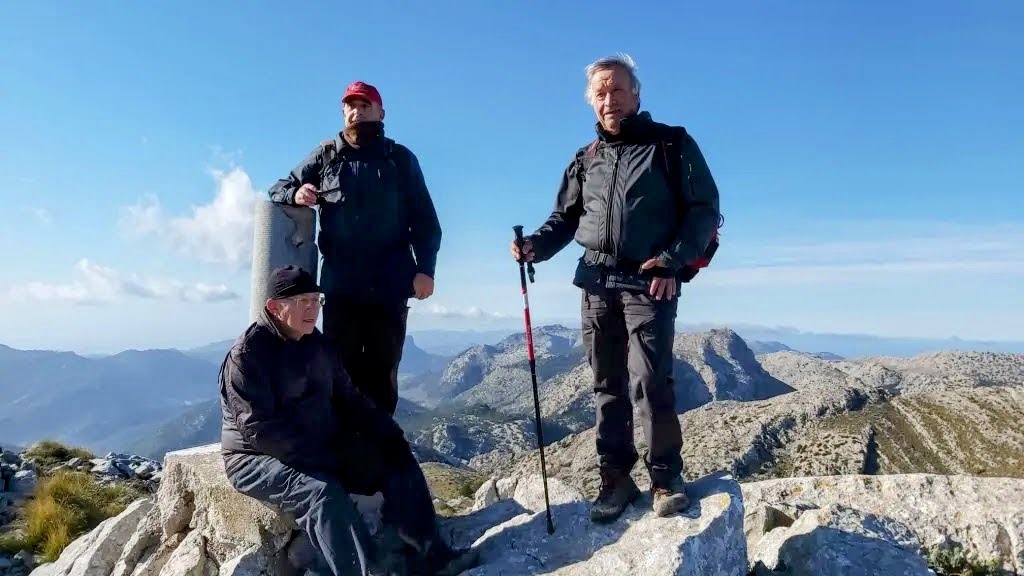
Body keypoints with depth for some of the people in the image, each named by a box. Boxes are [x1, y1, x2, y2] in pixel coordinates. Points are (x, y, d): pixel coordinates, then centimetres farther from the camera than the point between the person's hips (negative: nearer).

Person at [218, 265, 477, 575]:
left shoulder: (317, 343, 7)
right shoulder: (246, 354, -16)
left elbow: (348, 398, 12)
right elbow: (259, 429, -23)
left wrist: (388, 433, -2)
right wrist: (319, 457, -26)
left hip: (323, 448, 7)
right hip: (258, 457, -7)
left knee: (397, 459, -5)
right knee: (322, 492, -36)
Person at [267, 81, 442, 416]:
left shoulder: (400, 159, 9)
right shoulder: (325, 156, 12)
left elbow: (425, 220, 5)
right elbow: (278, 189, 16)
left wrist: (425, 269, -8)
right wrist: (295, 193, -9)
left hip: (390, 285, -1)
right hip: (341, 285, 1)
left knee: (382, 373, 5)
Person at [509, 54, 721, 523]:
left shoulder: (671, 145, 3)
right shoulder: (585, 161, 16)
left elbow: (705, 208, -1)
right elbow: (565, 218, 17)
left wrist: (673, 261, -14)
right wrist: (536, 246, -4)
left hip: (650, 282, -4)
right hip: (596, 284, 5)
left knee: (649, 381, -11)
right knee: (607, 384, 8)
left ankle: (666, 477, 6)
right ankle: (616, 478, 18)